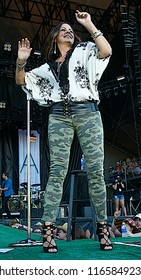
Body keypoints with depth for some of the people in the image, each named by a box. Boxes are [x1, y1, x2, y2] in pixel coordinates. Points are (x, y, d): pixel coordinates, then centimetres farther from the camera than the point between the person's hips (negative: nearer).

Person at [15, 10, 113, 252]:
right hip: (59, 116, 2)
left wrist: (89, 25, -2)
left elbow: (106, 51, -3)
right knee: (57, 172, -9)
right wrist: (21, 62, 7)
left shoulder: (84, 51, 17)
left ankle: (102, 226, 1)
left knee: (95, 171, -7)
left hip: (87, 113, -1)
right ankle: (48, 229, -12)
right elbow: (21, 81, 25)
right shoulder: (48, 66, 24)